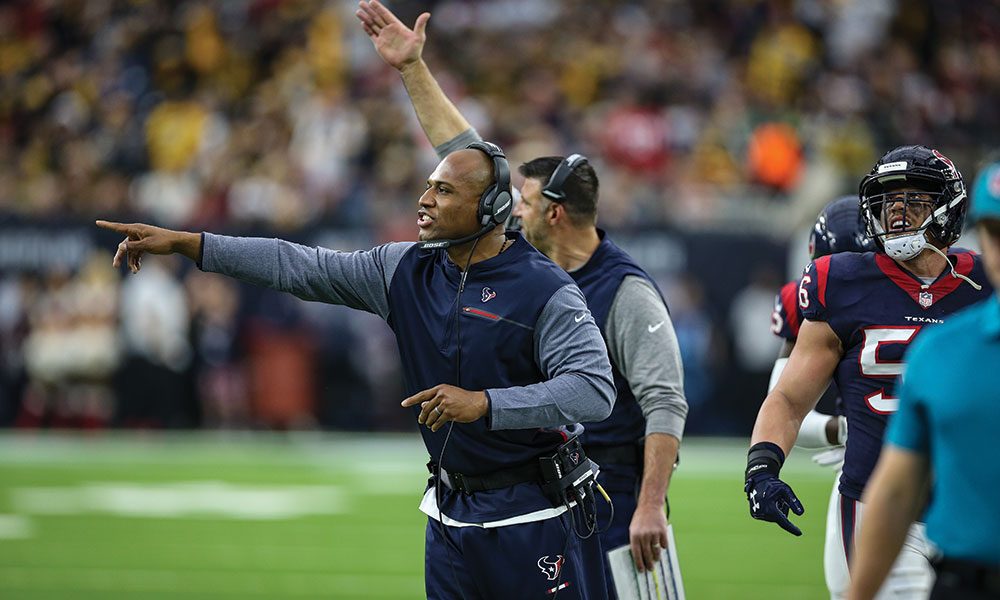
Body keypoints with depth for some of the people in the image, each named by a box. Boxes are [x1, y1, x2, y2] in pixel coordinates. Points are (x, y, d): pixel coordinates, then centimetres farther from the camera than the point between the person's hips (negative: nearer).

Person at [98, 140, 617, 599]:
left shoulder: (546, 290, -14)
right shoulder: (405, 270, 4)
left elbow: (595, 389, -23)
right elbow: (299, 267, 4)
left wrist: (483, 403, -32)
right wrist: (183, 243, -1)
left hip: (533, 519, -6)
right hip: (450, 515, 6)